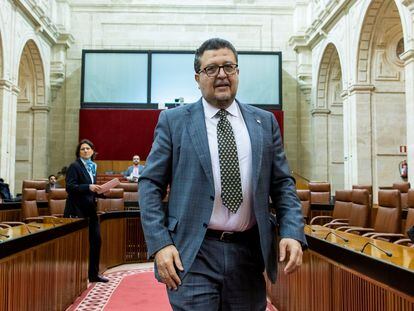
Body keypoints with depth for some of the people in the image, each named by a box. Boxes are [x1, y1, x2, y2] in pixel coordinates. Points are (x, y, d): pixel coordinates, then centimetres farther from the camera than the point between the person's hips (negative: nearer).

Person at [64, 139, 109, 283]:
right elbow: (70, 187, -17)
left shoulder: (92, 166, 15)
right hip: (77, 210, -7)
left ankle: (94, 273, 18)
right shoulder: (74, 166, -7)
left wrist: (99, 190, 5)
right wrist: (88, 187, -25)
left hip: (90, 209, 7)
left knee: (96, 239, 7)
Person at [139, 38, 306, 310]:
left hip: (249, 254, 3)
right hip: (192, 256, -2)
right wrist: (160, 244, -11)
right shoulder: (174, 121, 2)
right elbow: (150, 184, 0)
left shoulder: (265, 122, 9)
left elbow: (283, 183, 9)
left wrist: (292, 232, -7)